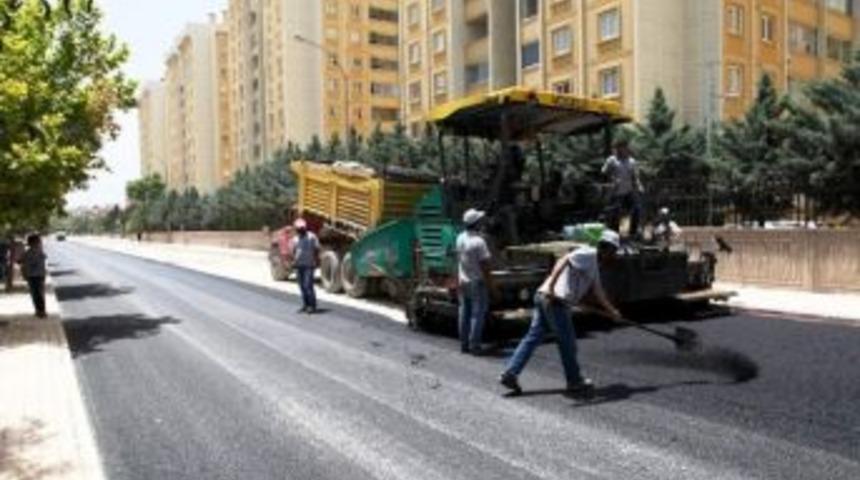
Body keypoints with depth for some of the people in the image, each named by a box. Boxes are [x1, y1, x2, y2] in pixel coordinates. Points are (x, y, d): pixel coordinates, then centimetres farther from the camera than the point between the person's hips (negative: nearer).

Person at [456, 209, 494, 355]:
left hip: (463, 282, 7)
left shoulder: (460, 238, 1)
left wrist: (459, 279, 15)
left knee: (464, 313, 12)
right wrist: (489, 281, -8)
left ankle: (464, 344, 19)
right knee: (477, 314, 1)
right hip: (477, 282, -7)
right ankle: (474, 345, 3)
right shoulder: (479, 241, -22)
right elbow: (484, 264, -18)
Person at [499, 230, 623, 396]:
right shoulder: (588, 254, -5)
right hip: (555, 301, -9)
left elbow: (597, 291, 35)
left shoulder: (595, 266, 26)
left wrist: (611, 311, 41)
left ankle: (510, 374, 8)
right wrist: (551, 286, -29)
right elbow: (564, 261, -20)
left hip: (544, 298, 9)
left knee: (532, 338, 9)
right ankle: (575, 382, 21)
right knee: (567, 343, 6)